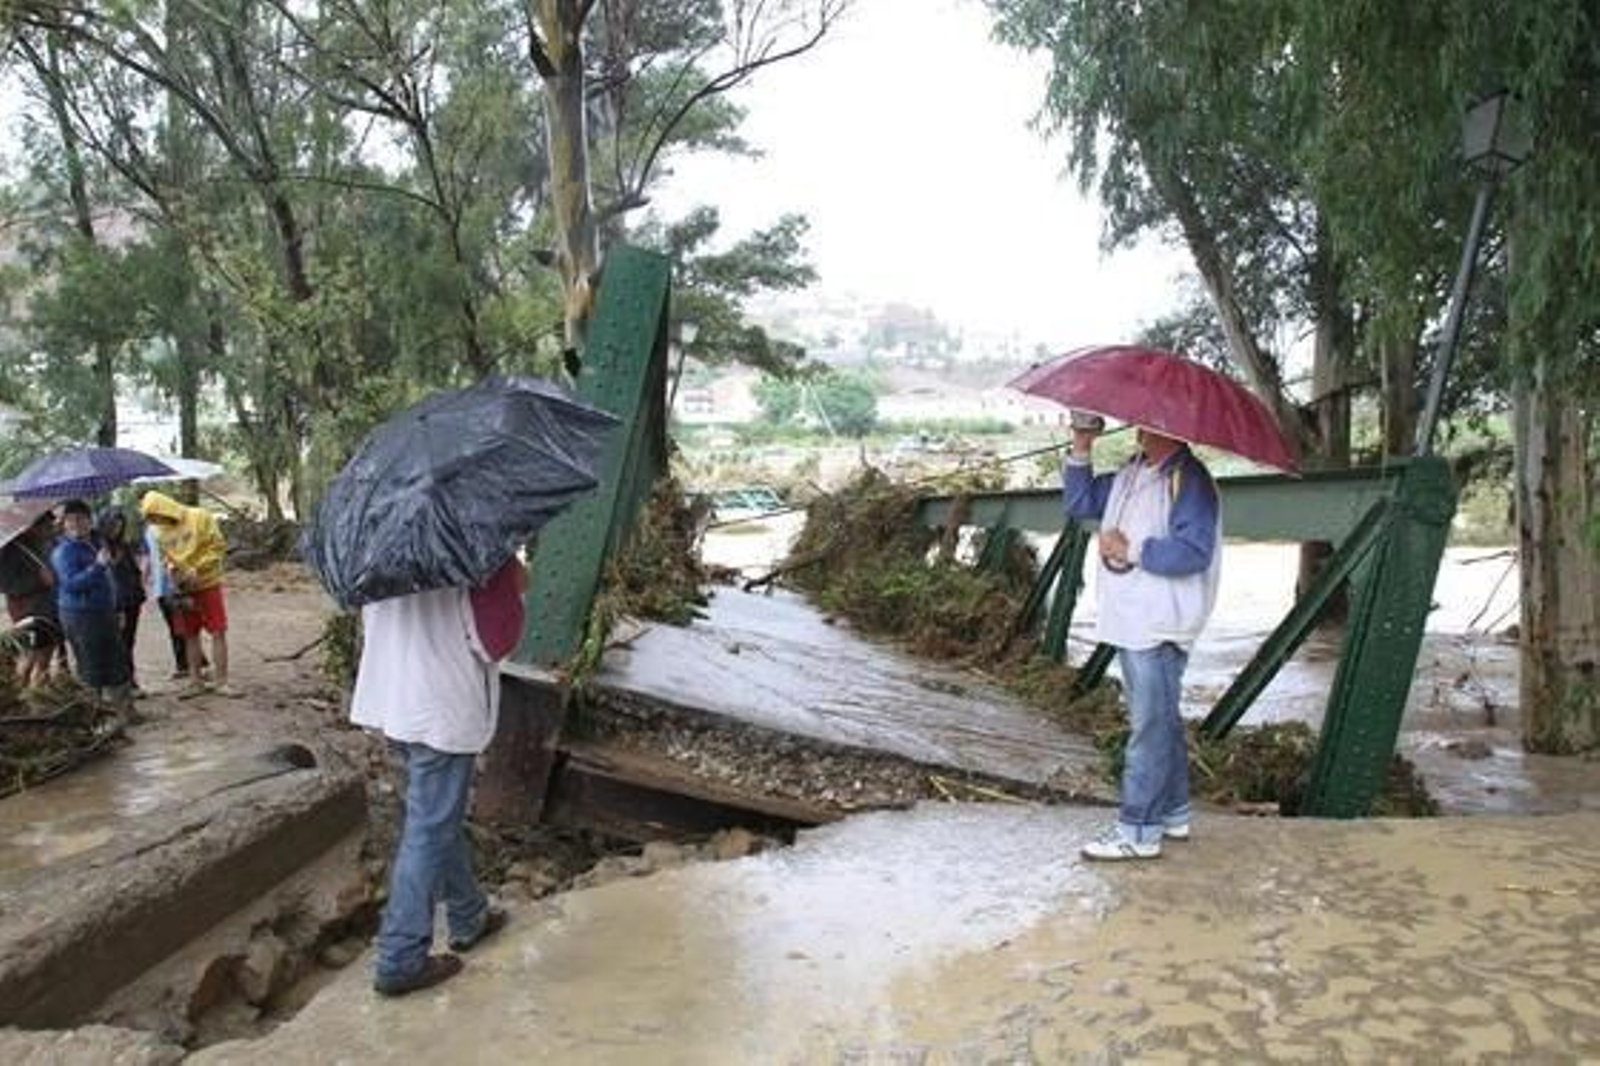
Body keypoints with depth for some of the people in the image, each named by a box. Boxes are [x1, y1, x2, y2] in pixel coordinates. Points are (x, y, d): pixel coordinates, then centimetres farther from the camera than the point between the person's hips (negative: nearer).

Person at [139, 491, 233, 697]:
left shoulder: (200, 517, -9)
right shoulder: (160, 533, 5)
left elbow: (218, 546, -10)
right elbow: (166, 560, 14)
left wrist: (197, 569, -17)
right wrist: (172, 569, -8)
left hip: (208, 584, -4)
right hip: (183, 590, 4)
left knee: (218, 633, -5)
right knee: (190, 636, 8)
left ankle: (222, 683, -2)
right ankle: (196, 681, 18)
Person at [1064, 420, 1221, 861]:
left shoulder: (1189, 479, -15)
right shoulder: (1130, 474, 13)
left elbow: (1194, 552, -23)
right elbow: (1080, 502, 18)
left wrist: (1132, 551, -17)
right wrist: (1080, 450, 6)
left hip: (1159, 626, -9)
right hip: (1129, 621, 10)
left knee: (1149, 726, -4)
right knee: (1160, 720, 18)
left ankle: (1138, 832, 2)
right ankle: (1173, 814, 32)